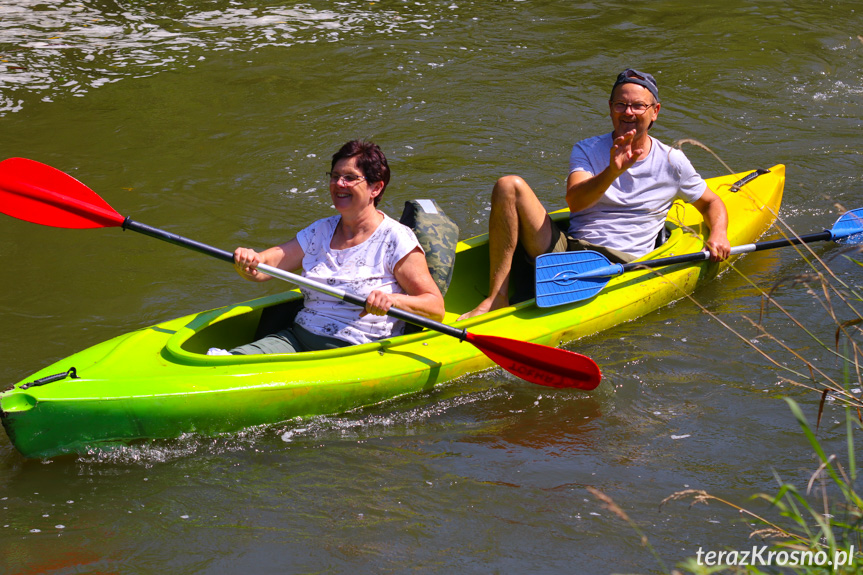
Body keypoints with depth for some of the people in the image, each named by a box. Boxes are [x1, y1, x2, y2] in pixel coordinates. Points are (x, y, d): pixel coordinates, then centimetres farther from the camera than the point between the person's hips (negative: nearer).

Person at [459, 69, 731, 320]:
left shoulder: (672, 162, 10)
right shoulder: (586, 150, 8)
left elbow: (711, 203, 22)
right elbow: (574, 202, -11)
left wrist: (718, 233, -1)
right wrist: (612, 172, -31)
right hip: (566, 249, 1)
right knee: (510, 185, -21)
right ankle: (497, 298, -25)